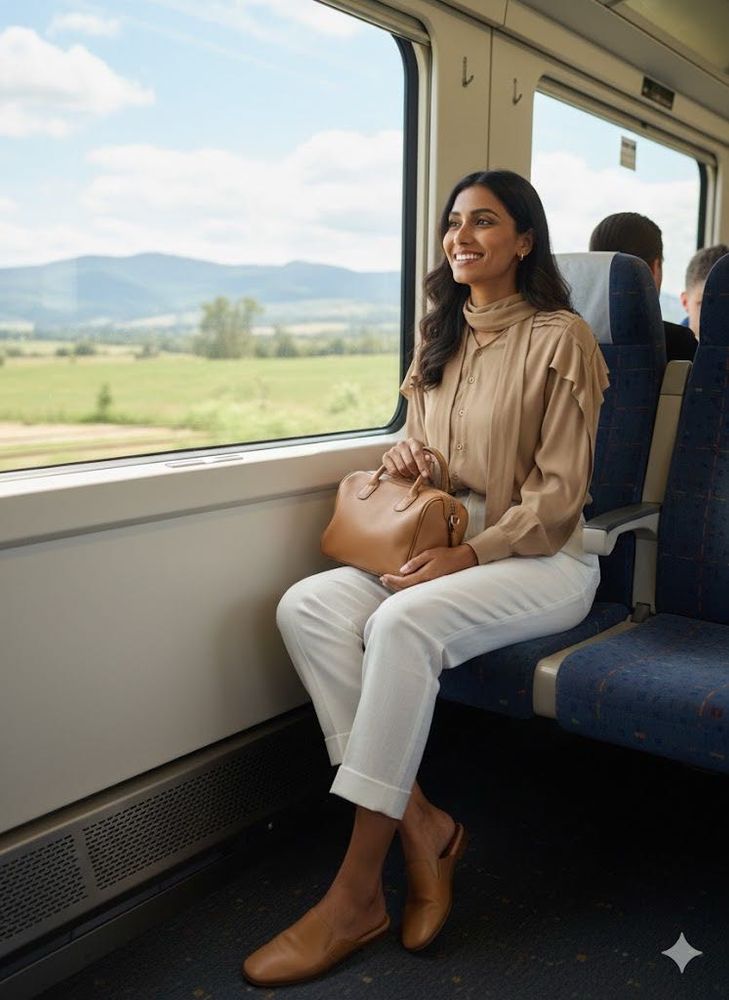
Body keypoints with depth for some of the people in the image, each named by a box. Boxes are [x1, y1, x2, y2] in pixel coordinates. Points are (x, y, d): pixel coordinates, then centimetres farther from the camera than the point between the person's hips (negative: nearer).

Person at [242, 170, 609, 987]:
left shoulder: (559, 337, -6)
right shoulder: (442, 335, 15)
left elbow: (559, 491, -10)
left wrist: (469, 555, -20)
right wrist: (405, 451, 0)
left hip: (539, 559, -6)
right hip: (441, 546, 7)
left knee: (403, 622, -35)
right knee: (306, 604, -20)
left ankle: (355, 895, -23)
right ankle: (420, 827, -17)